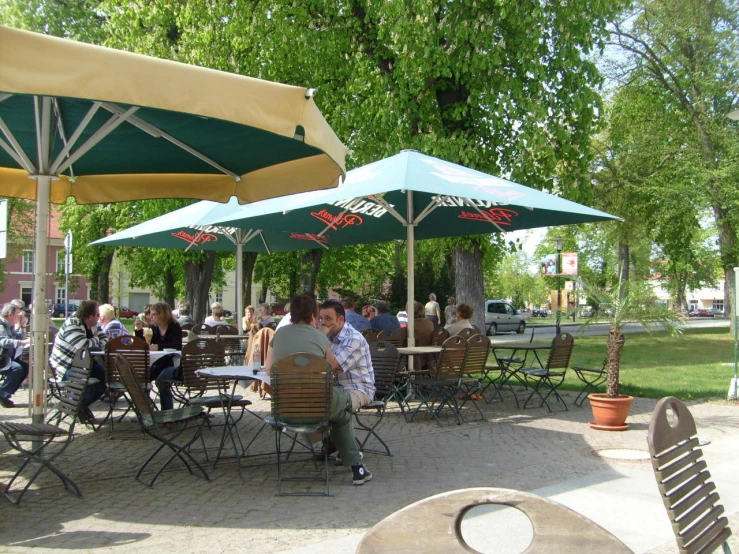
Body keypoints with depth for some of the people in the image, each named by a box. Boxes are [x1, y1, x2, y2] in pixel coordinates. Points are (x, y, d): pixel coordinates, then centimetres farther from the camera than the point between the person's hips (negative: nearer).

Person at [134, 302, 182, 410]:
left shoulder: (175, 327, -8)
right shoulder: (153, 328, 9)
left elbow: (177, 346, -23)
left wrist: (158, 346, -33)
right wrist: (139, 330, -8)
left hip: (173, 364, -6)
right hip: (158, 364, 6)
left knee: (161, 380, -32)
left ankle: (167, 412, -18)